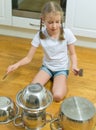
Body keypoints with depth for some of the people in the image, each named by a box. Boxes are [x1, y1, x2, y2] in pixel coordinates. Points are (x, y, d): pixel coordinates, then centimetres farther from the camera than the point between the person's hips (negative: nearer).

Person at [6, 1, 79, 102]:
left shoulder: (67, 33, -20)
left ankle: (61, 82, 8)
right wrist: (17, 64, -32)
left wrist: (74, 65, -27)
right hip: (47, 66, 2)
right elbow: (28, 58, -12)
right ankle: (51, 78, 8)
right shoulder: (40, 35, -17)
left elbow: (72, 54, -6)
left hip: (62, 68, -2)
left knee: (57, 96, -25)